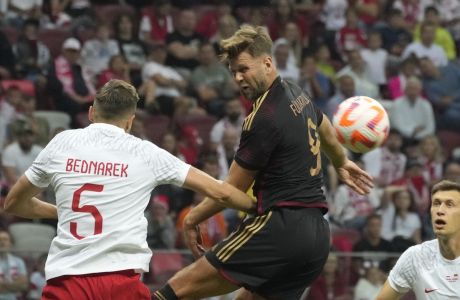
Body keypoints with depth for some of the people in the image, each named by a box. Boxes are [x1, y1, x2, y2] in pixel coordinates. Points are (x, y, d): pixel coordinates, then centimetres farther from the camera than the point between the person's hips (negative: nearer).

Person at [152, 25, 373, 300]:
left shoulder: (263, 118, -12)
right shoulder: (297, 94, 14)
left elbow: (231, 191, -4)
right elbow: (325, 129, 39)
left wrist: (192, 220, 10)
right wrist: (342, 163, 58)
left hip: (282, 224, -9)